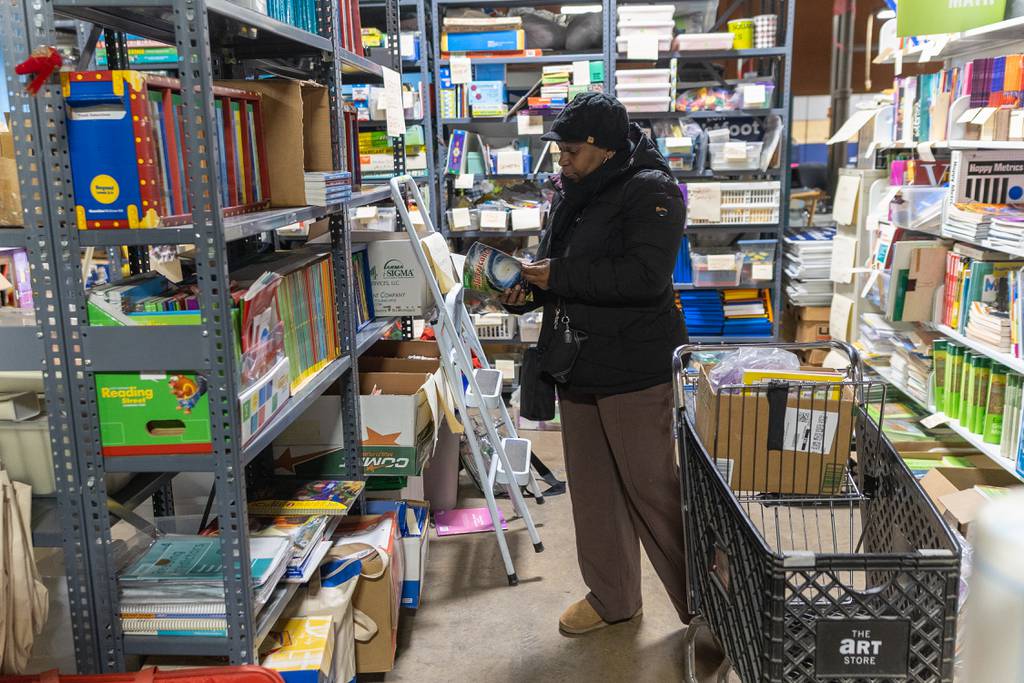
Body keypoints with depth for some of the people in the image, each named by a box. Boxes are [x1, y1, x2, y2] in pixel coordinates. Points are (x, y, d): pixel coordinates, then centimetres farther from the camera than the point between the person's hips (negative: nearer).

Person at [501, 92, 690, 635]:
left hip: (634, 370, -8)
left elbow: (645, 275, -25)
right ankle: (611, 597, 32)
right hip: (577, 366, 8)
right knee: (592, 489, 15)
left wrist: (557, 276, -21)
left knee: (650, 489, 0)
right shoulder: (572, 193, 13)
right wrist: (525, 292, 2)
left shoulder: (650, 191, -12)